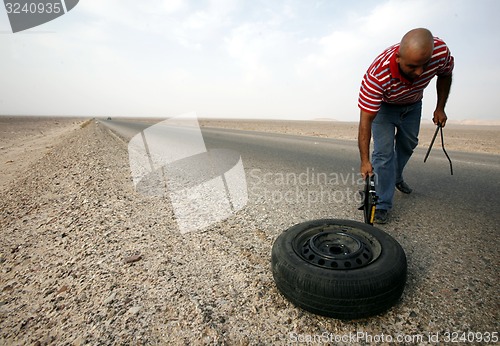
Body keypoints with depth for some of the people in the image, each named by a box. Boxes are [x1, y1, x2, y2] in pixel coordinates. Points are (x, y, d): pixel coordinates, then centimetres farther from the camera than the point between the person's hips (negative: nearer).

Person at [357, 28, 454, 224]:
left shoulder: (441, 51, -31)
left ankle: (396, 178, 45)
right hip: (383, 105, -5)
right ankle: (383, 204, -5)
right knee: (383, 152, -15)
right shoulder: (376, 75, -44)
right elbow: (365, 122, -40)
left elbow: (445, 75, -4)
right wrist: (365, 161, -42)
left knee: (408, 145, 18)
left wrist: (440, 108, -3)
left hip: (412, 104, 5)